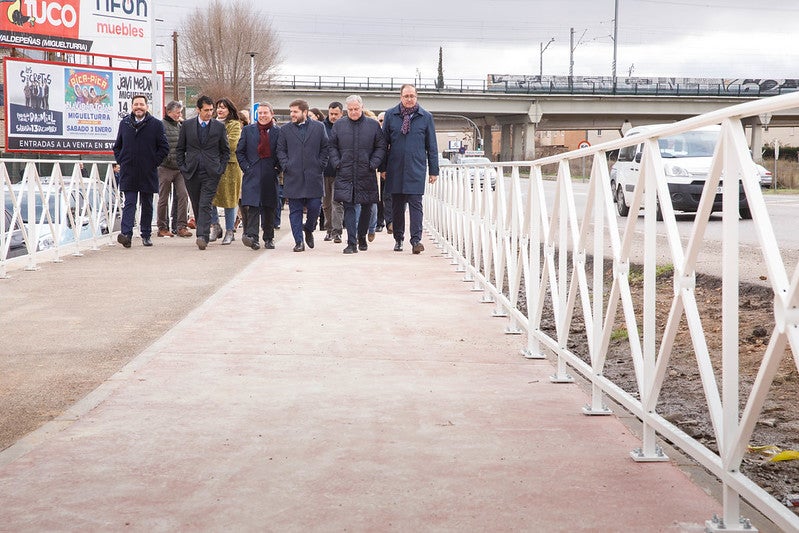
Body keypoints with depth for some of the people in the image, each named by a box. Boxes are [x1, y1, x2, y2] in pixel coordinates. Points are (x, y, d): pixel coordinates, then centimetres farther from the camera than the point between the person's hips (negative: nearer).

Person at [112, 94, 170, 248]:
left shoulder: (156, 124, 0)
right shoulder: (124, 123, 8)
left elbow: (164, 147, 2)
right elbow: (117, 146, 18)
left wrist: (153, 163, -3)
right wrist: (121, 161, 6)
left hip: (148, 173, -1)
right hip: (128, 173, 1)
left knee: (147, 205, 9)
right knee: (129, 203, -7)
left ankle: (146, 235, 19)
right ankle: (126, 234, -17)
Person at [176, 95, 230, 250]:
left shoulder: (219, 127, 4)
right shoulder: (187, 125, 6)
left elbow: (225, 150, 11)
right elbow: (180, 149, 12)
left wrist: (221, 168, 2)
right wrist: (182, 167, 4)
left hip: (211, 173, -2)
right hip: (191, 173, 2)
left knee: (205, 205, -13)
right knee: (196, 205, 8)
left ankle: (202, 236, -20)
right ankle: (203, 232, 22)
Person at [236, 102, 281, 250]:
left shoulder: (279, 132, 5)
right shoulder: (248, 130, 8)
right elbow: (239, 151, 9)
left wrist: (277, 169, 0)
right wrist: (246, 167, 0)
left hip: (270, 176, 0)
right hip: (252, 175, 0)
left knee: (269, 207, 8)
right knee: (252, 206, -14)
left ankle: (269, 238, 18)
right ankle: (251, 236, -20)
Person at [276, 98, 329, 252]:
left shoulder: (318, 127, 7)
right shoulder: (285, 130, 9)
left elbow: (325, 148, 9)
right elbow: (280, 151, 9)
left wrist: (320, 165, -1)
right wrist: (286, 166, -4)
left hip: (314, 176, 0)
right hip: (293, 177, 0)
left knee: (314, 207, -2)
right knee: (295, 210, 0)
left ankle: (308, 229, 27)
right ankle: (299, 241, 5)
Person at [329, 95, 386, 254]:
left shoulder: (373, 125, 4)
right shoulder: (339, 125, 7)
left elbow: (381, 147, 6)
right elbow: (332, 147, 11)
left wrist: (373, 164, -7)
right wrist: (337, 163, -3)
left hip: (366, 175, 0)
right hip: (345, 174, 0)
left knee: (366, 208, 9)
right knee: (348, 208, -7)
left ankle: (362, 237, 29)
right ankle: (351, 243, -9)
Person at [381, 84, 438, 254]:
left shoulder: (425, 117, 6)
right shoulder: (390, 115, 6)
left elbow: (431, 146, 8)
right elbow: (384, 142, 9)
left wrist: (433, 170, 5)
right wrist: (383, 167, 5)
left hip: (416, 169, -1)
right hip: (395, 168, 2)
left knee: (415, 204, -8)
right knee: (397, 205, 9)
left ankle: (416, 239, -11)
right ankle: (398, 238, 20)